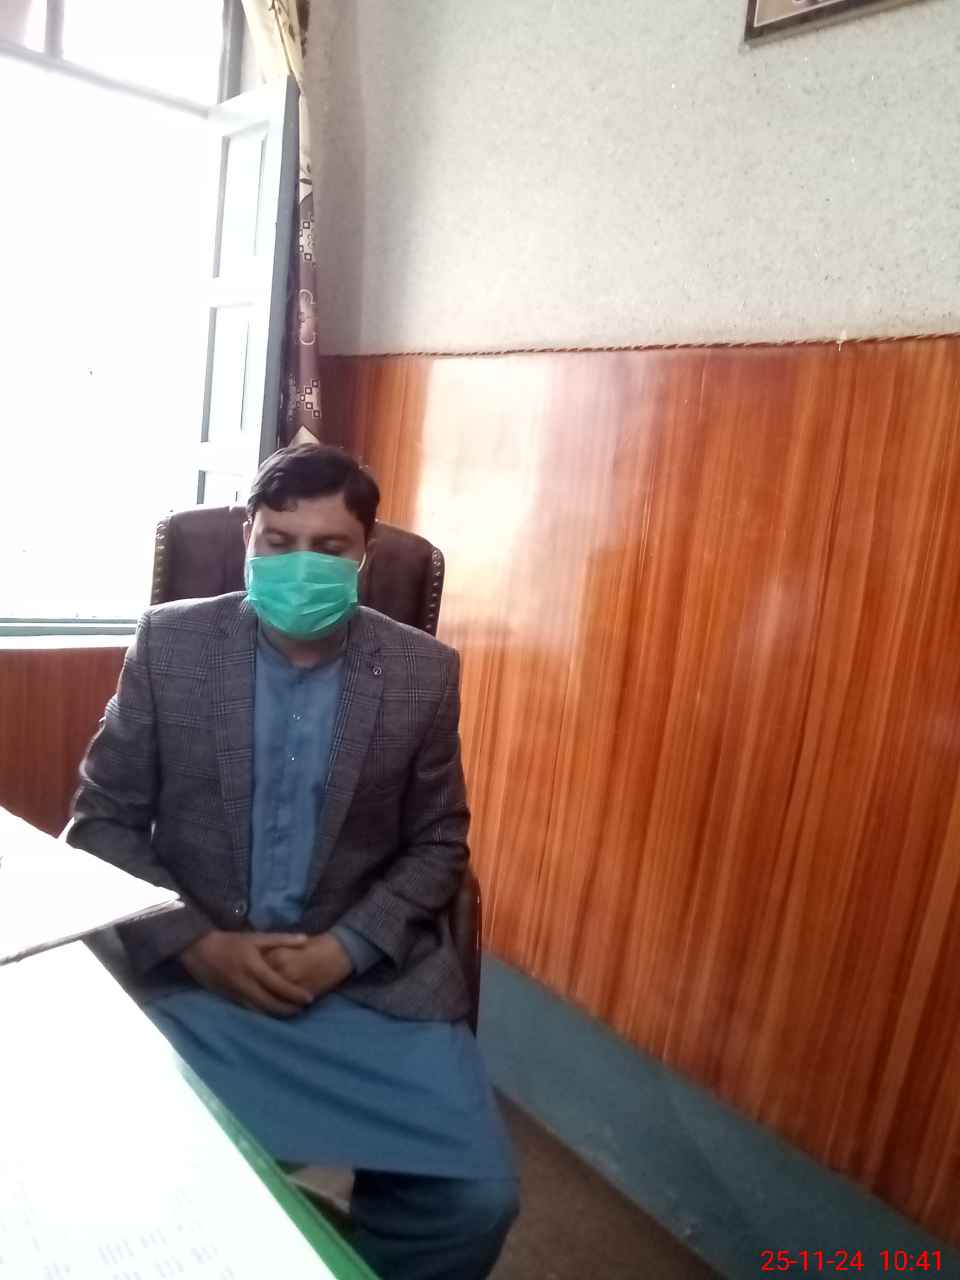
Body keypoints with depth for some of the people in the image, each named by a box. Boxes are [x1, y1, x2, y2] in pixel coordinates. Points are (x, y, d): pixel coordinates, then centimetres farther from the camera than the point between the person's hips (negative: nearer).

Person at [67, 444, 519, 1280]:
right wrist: (201, 945, -11)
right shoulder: (170, 643, -3)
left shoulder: (424, 672, -3)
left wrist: (345, 950, -11)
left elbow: (437, 845, 3)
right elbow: (102, 821, 1)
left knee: (475, 1194, -12)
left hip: (370, 977, 0)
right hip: (189, 968, 1)